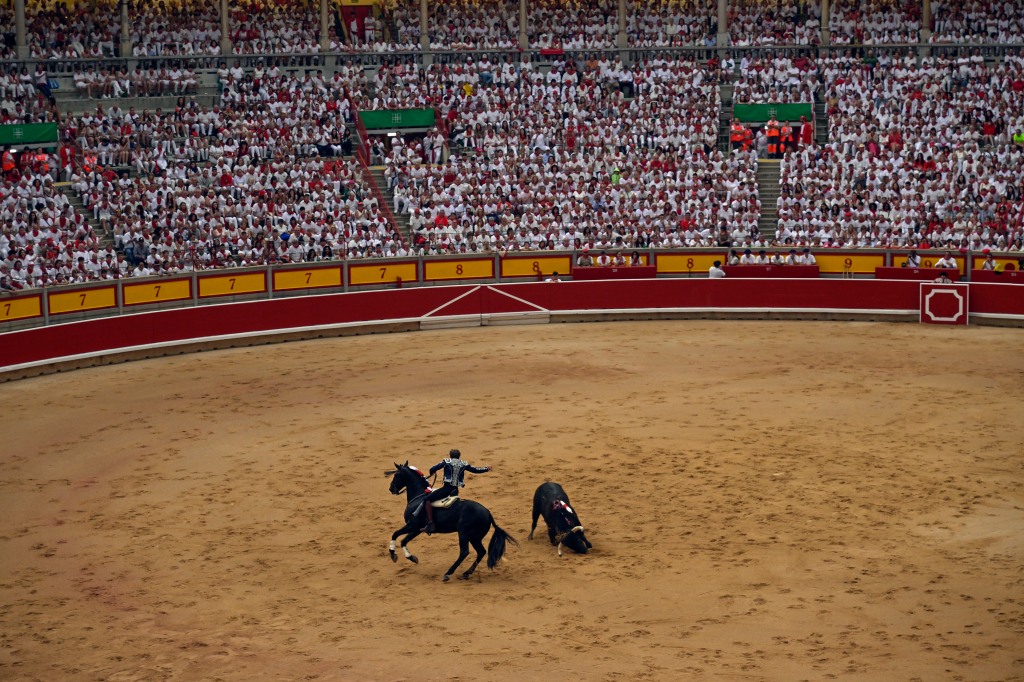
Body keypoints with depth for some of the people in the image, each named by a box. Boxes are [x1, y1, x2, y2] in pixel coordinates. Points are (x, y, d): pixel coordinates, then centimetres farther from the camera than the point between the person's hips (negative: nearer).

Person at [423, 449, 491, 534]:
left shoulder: (446, 461, 3)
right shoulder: (464, 464, 13)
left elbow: (433, 469, -2)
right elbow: (476, 470, 25)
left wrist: (431, 473, 21)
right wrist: (486, 469, 42)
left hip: (447, 488, -5)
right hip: (456, 490, 5)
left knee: (427, 500, -7)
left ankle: (430, 523, -21)